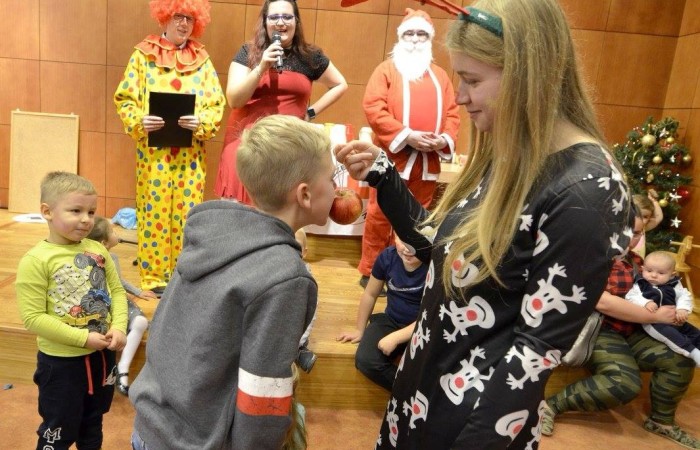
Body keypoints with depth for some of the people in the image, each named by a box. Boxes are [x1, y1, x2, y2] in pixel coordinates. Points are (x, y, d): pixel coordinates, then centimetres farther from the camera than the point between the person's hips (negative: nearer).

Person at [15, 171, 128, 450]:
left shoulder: (97, 250, -3)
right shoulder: (36, 260, -19)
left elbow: (117, 291, 3)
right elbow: (32, 318, -21)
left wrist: (119, 327, -12)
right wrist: (84, 338, -22)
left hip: (102, 355, 5)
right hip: (61, 362, -5)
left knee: (93, 423, 25)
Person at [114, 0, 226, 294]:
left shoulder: (202, 60, 10)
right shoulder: (143, 55, 4)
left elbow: (216, 104, 4)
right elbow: (125, 99, 2)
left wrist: (202, 122, -16)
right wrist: (139, 121, -17)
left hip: (191, 151, 2)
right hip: (154, 149, -2)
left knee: (187, 211, 5)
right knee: (154, 210, 1)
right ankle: (153, 275, 13)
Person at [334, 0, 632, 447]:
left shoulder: (583, 192, -26)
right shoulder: (504, 155, -1)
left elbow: (538, 347, -22)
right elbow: (441, 249, 5)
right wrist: (383, 175, -2)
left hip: (476, 413, -8)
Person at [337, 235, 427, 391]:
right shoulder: (387, 256, -10)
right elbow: (370, 294, 6)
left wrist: (395, 338, -22)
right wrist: (360, 330, 14)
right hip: (391, 320, 5)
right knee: (365, 360, -20)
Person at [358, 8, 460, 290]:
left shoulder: (440, 75, 17)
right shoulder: (387, 69, 3)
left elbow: (452, 112, 12)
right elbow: (373, 107, -10)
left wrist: (445, 138, -9)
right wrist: (406, 136, -17)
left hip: (428, 161, 5)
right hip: (391, 158, -4)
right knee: (380, 217, 1)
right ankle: (370, 272, 12)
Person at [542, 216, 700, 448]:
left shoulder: (634, 259, 13)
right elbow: (602, 302, -27)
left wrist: (679, 309, 9)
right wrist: (655, 316, -20)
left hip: (630, 331, 9)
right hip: (597, 329, -9)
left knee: (681, 361, -1)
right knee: (626, 381, -31)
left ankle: (661, 421, 19)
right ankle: (552, 405, -20)